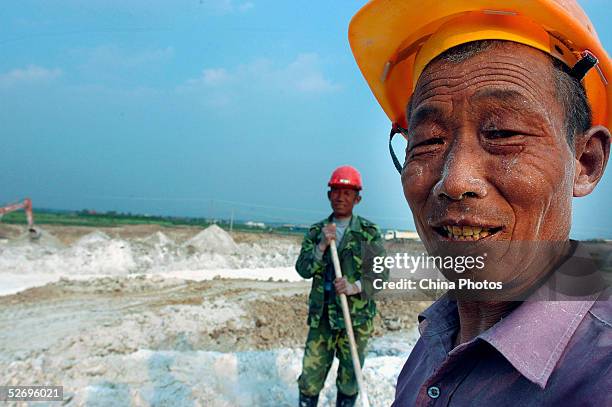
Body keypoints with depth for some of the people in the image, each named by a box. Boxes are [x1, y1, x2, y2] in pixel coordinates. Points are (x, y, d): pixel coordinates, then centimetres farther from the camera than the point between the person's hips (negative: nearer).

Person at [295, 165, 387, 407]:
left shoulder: (369, 232, 0)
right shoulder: (316, 231, 6)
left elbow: (382, 272, -3)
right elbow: (303, 269, -2)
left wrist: (356, 287, -19)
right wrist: (322, 246, -17)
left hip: (357, 317, -1)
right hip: (322, 316, 2)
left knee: (349, 379, 10)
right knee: (310, 377, 3)